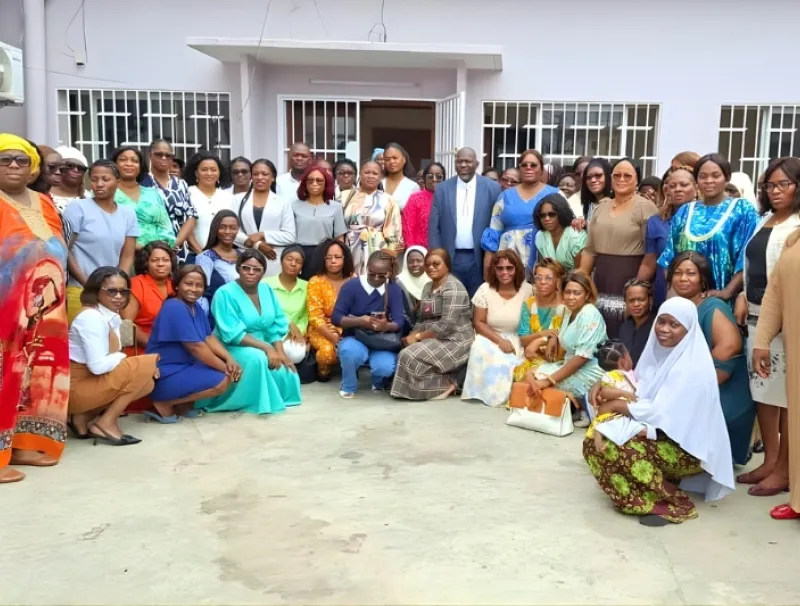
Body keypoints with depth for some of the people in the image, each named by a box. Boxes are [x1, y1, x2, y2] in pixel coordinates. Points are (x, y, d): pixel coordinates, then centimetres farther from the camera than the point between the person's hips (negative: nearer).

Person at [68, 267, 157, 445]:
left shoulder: (113, 317, 8)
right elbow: (98, 366, -26)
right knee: (147, 364, -16)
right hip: (75, 387, -9)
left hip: (91, 381, 9)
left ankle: (84, 417, 7)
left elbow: (110, 357, 5)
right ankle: (106, 423, -9)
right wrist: (124, 358, -11)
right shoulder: (91, 317, -21)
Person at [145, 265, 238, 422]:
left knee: (231, 373, 5)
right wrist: (225, 368, -16)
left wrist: (229, 359, -10)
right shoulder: (176, 308, -20)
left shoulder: (196, 308, 10)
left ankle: (183, 404, 5)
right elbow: (196, 347, -22)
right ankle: (165, 404, -8)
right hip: (164, 377, -10)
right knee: (221, 381, -20)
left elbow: (209, 338, 7)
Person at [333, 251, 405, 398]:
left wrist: (387, 326, -36)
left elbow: (398, 323, -11)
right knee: (351, 351, -38)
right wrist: (359, 321, -31)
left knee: (385, 367, -31)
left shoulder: (394, 290, -4)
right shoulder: (351, 286, -10)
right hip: (354, 338, -1)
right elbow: (336, 317, -12)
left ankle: (379, 382, 13)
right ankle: (348, 387, -2)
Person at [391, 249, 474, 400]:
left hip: (454, 341, -9)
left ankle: (445, 385, -5)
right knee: (403, 354, -7)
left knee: (410, 356, -22)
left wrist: (418, 337, -19)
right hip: (434, 339, 9)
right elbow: (422, 319, 11)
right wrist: (411, 336, -9)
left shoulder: (452, 287, -15)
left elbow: (447, 325, -23)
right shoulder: (428, 287, 15)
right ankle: (445, 382, 0)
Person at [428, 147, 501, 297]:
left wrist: (492, 254, -3)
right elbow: (434, 227, 4)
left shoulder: (492, 188, 1)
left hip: (480, 259, -1)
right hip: (450, 259, 1)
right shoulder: (442, 189, 5)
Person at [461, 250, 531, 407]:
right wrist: (499, 341, -18)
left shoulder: (528, 290, -6)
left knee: (509, 362, -32)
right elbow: (478, 322, -4)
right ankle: (489, 392, -14)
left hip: (518, 341, -1)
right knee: (479, 348, -32)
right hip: (491, 338, 1)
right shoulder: (485, 289, -4)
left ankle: (502, 393, -5)